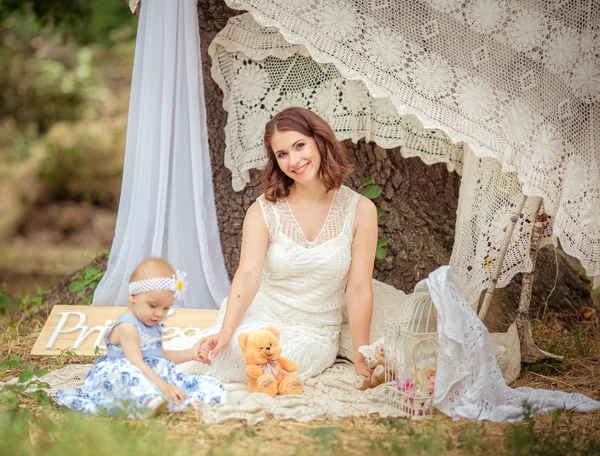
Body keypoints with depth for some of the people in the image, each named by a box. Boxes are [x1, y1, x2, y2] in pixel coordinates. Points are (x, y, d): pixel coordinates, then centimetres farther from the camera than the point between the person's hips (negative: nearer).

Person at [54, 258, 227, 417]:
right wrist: (163, 387, -33)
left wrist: (190, 354, 15)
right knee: (124, 371, -44)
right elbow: (135, 363, -25)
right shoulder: (128, 327, -16)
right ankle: (147, 402, -72)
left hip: (155, 377, 8)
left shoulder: (153, 325, 15)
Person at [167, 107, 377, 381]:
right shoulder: (264, 210, -5)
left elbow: (359, 289, -6)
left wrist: (361, 360, -8)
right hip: (261, 318, 0)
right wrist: (225, 333, -33)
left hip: (313, 335, 0)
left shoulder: (359, 210, -5)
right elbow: (248, 275, -17)